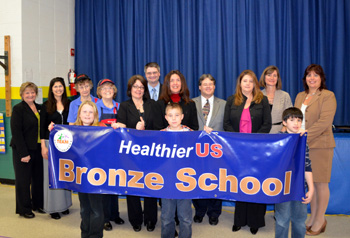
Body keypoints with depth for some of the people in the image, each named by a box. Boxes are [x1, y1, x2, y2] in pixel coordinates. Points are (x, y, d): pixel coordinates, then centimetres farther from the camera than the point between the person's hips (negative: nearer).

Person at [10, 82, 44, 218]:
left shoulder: (39, 108, 11)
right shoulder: (18, 109, -7)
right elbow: (16, 132, -12)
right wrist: (23, 153, -17)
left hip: (37, 149, 5)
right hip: (23, 150, -5)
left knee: (38, 178, 11)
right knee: (23, 180, 4)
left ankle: (38, 204, 28)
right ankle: (24, 209, 18)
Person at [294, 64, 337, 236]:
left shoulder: (328, 96, -5)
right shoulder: (300, 96, 15)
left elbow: (324, 122, -15)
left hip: (320, 145, -5)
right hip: (302, 145, 6)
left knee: (320, 183, 3)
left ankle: (320, 221, 16)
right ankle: (313, 217, 25)